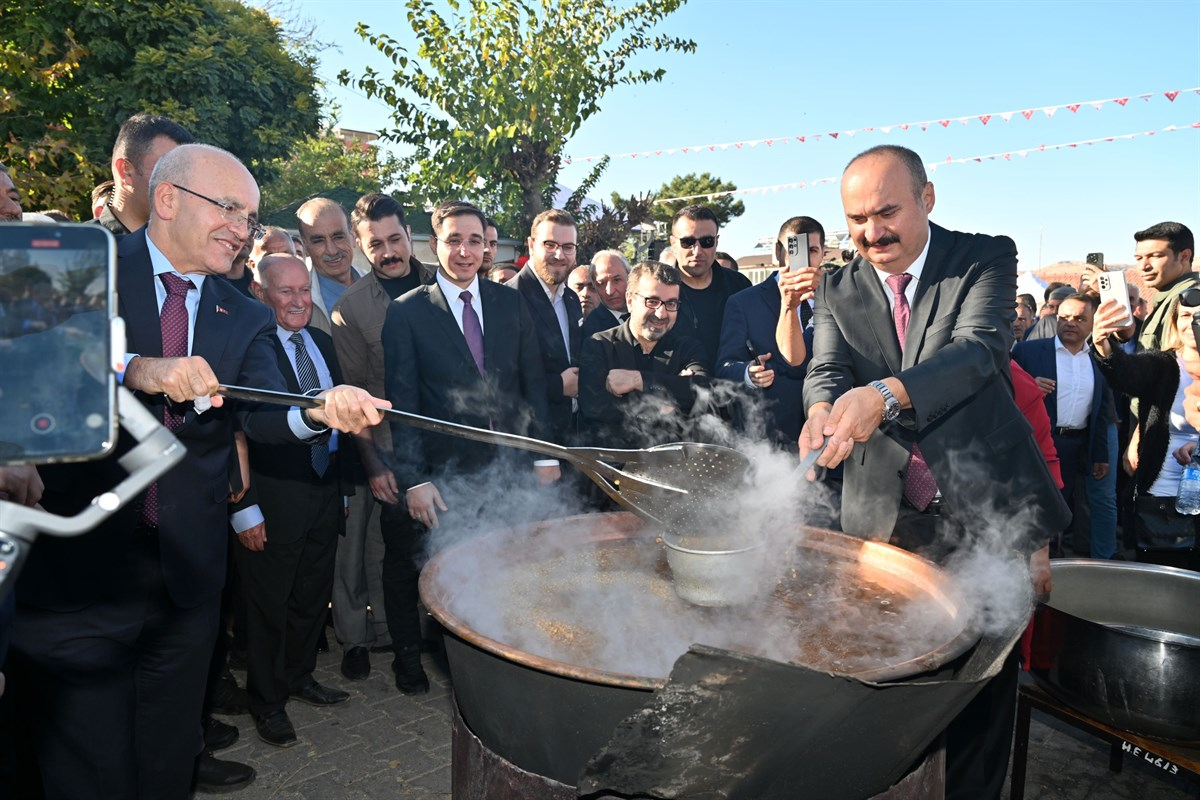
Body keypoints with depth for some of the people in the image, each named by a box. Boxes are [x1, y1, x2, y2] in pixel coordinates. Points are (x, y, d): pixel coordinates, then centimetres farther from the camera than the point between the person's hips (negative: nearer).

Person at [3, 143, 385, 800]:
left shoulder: (246, 320, 8)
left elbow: (263, 413, -7)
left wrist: (318, 409, -29)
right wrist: (135, 369, -33)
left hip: (187, 577, 4)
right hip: (74, 572, -4)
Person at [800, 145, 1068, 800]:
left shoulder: (986, 259, -4)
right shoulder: (838, 290, 6)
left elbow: (979, 347, -21)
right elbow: (826, 369, -6)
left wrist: (885, 393, -39)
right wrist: (822, 410, -32)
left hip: (988, 508, -2)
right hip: (886, 520, 2)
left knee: (985, 687, 7)